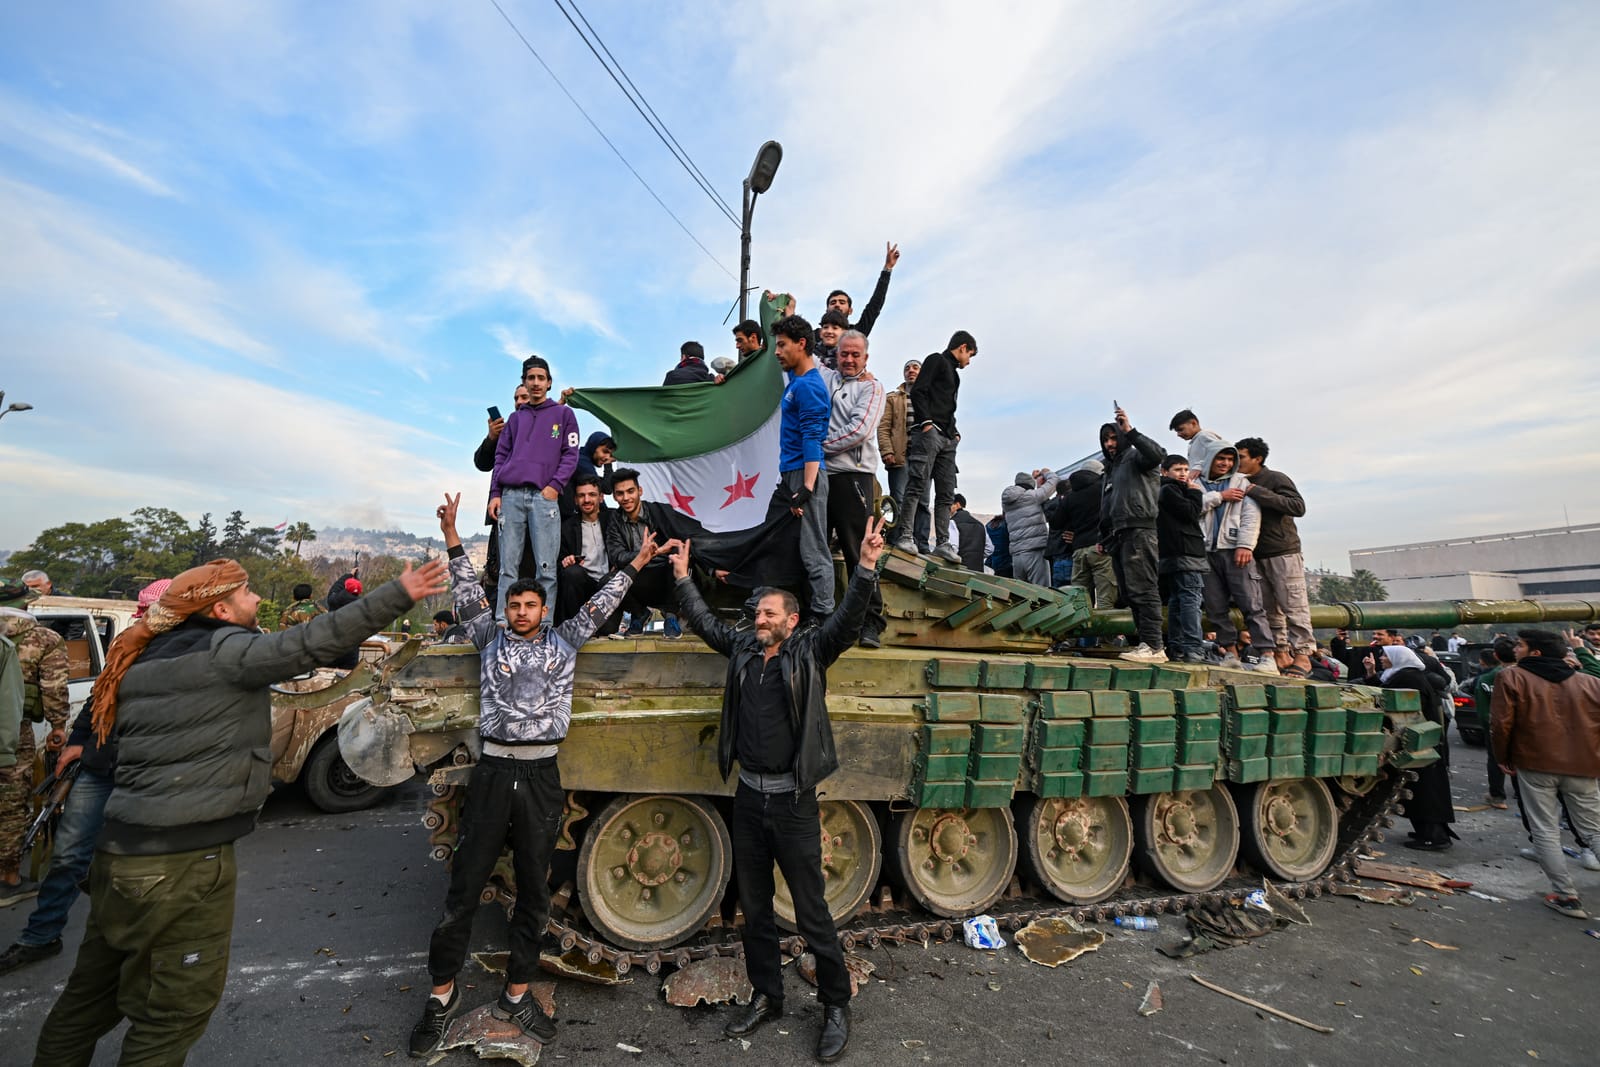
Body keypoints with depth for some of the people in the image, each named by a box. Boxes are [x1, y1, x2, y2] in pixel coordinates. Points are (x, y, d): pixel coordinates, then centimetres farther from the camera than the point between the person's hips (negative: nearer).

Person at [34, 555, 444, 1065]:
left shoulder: (147, 659, 11)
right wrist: (398, 594, -35)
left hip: (119, 850, 9)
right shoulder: (224, 650, -15)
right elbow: (310, 643, -31)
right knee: (181, 1001, 7)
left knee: (95, 987, 25)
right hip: (183, 859, -9)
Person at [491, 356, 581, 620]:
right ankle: (502, 623, 0)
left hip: (544, 495, -3)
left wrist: (555, 485, -8)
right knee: (507, 566, -1)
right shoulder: (515, 418, 23)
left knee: (546, 568, -8)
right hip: (510, 495, 3)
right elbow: (501, 456, 18)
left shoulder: (563, 413, 14)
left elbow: (570, 455, 6)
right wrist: (495, 493, 6)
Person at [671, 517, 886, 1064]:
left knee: (811, 913, 7)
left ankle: (836, 1007, 27)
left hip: (793, 801, -5)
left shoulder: (810, 651, -9)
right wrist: (683, 577, 15)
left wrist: (866, 566, -35)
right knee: (754, 908, 18)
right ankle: (766, 997, 38)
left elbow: (848, 620, -22)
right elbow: (704, 621, 16)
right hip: (748, 797, 5)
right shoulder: (743, 647, 4)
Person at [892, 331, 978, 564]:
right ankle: (904, 535, -16)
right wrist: (926, 422, -17)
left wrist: (955, 433, 12)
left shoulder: (954, 374, 30)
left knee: (946, 493, 4)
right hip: (929, 432, -9)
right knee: (918, 483, -16)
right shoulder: (936, 360, 5)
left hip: (947, 439, 9)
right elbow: (918, 391, -8)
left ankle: (942, 542, 5)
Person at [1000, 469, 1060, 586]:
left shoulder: (1006, 502, 15)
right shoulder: (1032, 496, -3)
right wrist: (1047, 472, 31)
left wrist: (1034, 478, 37)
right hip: (1035, 551, -7)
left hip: (1016, 554, 7)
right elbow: (1053, 482, 9)